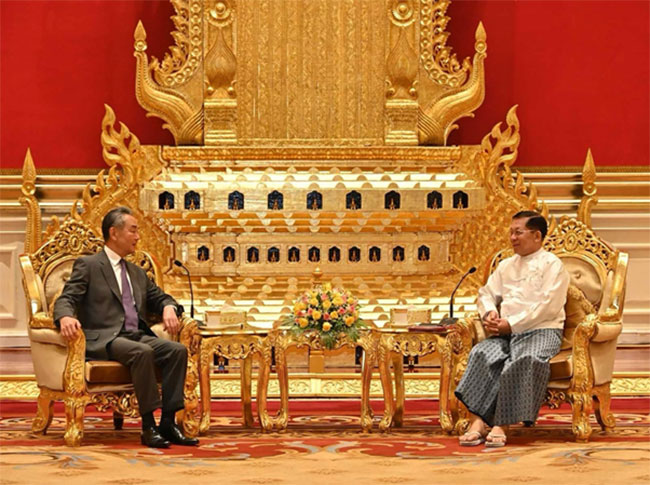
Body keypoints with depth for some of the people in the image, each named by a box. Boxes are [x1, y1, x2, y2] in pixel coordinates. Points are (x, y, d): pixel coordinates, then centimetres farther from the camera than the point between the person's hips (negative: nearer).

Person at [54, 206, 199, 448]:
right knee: (142, 352, -35)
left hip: (138, 336, 7)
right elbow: (66, 299, -5)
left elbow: (159, 297, 31)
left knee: (177, 350, -20)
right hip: (104, 340, -7)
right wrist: (66, 317, -30)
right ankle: (148, 426, -33)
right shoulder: (88, 265, 5)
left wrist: (169, 308, 5)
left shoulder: (137, 273, 26)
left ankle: (168, 422, -21)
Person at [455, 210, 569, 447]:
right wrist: (489, 313, 1)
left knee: (526, 360, -37)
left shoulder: (551, 264, 2)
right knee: (482, 354, -27)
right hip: (506, 331, 5)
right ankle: (478, 421, -36)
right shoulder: (506, 265, 25)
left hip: (541, 330, -5)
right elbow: (486, 293, 26)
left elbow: (549, 306, -9)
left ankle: (502, 425, -36)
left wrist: (511, 324, -13)